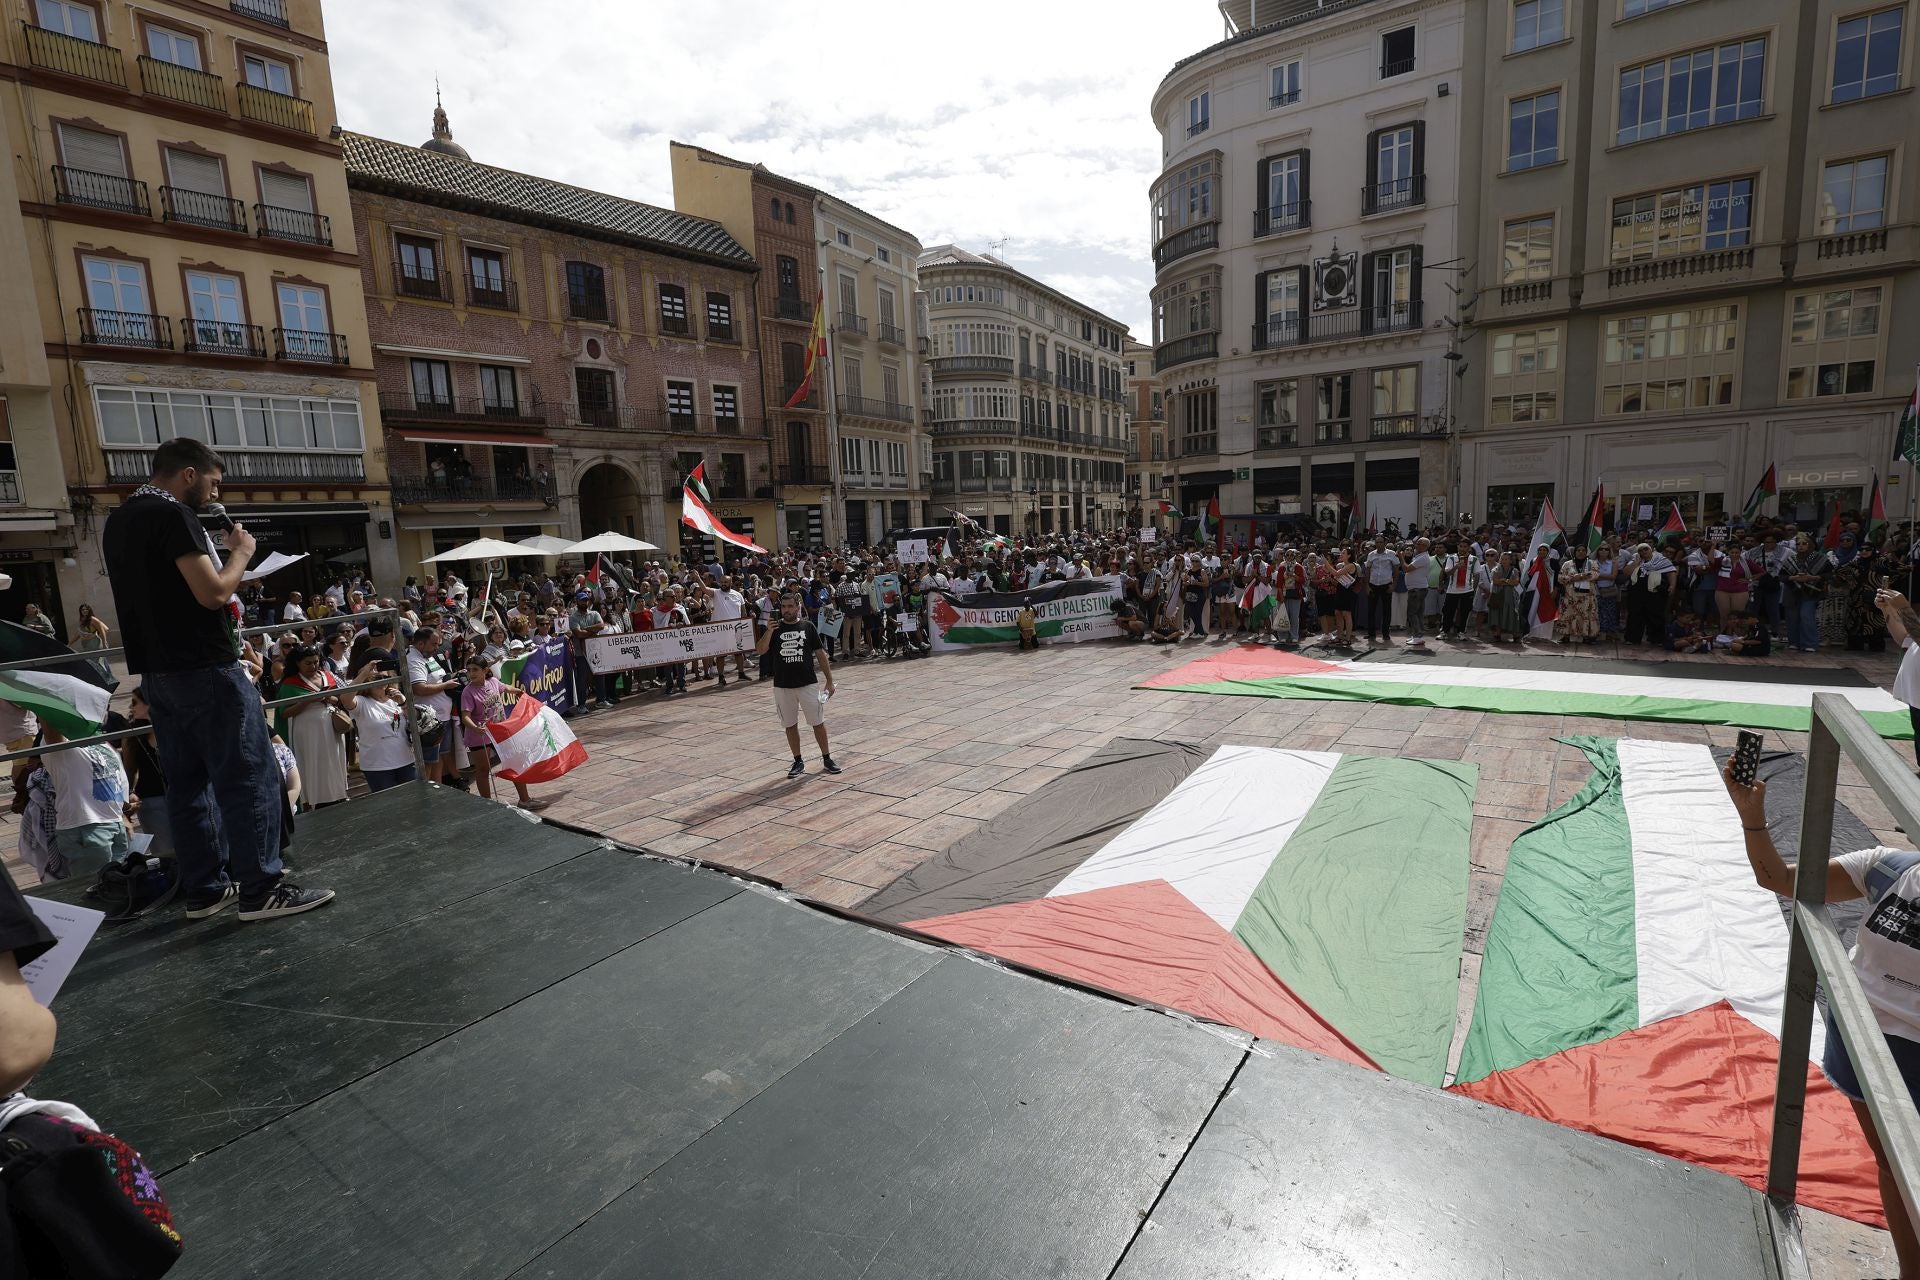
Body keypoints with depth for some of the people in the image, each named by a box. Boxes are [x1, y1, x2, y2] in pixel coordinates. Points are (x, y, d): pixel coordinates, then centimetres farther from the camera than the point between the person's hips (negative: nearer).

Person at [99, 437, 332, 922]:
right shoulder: (173, 516, -13)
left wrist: (227, 565, 19)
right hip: (205, 669, -10)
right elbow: (213, 593, -20)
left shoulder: (117, 523, 16)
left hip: (155, 672, 10)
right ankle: (260, 889, -3)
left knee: (188, 782, 12)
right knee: (248, 777, -5)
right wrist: (241, 552, -5)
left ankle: (204, 889, 18)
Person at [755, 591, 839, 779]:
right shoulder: (775, 628, 3)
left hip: (807, 684, -1)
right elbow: (759, 651, -8)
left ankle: (827, 759, 16)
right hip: (783, 686, 1)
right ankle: (798, 762, 21)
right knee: (790, 725, 10)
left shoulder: (807, 626, 1)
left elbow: (820, 654, 3)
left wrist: (829, 680, 0)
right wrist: (769, 632, -24)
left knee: (818, 723, 2)